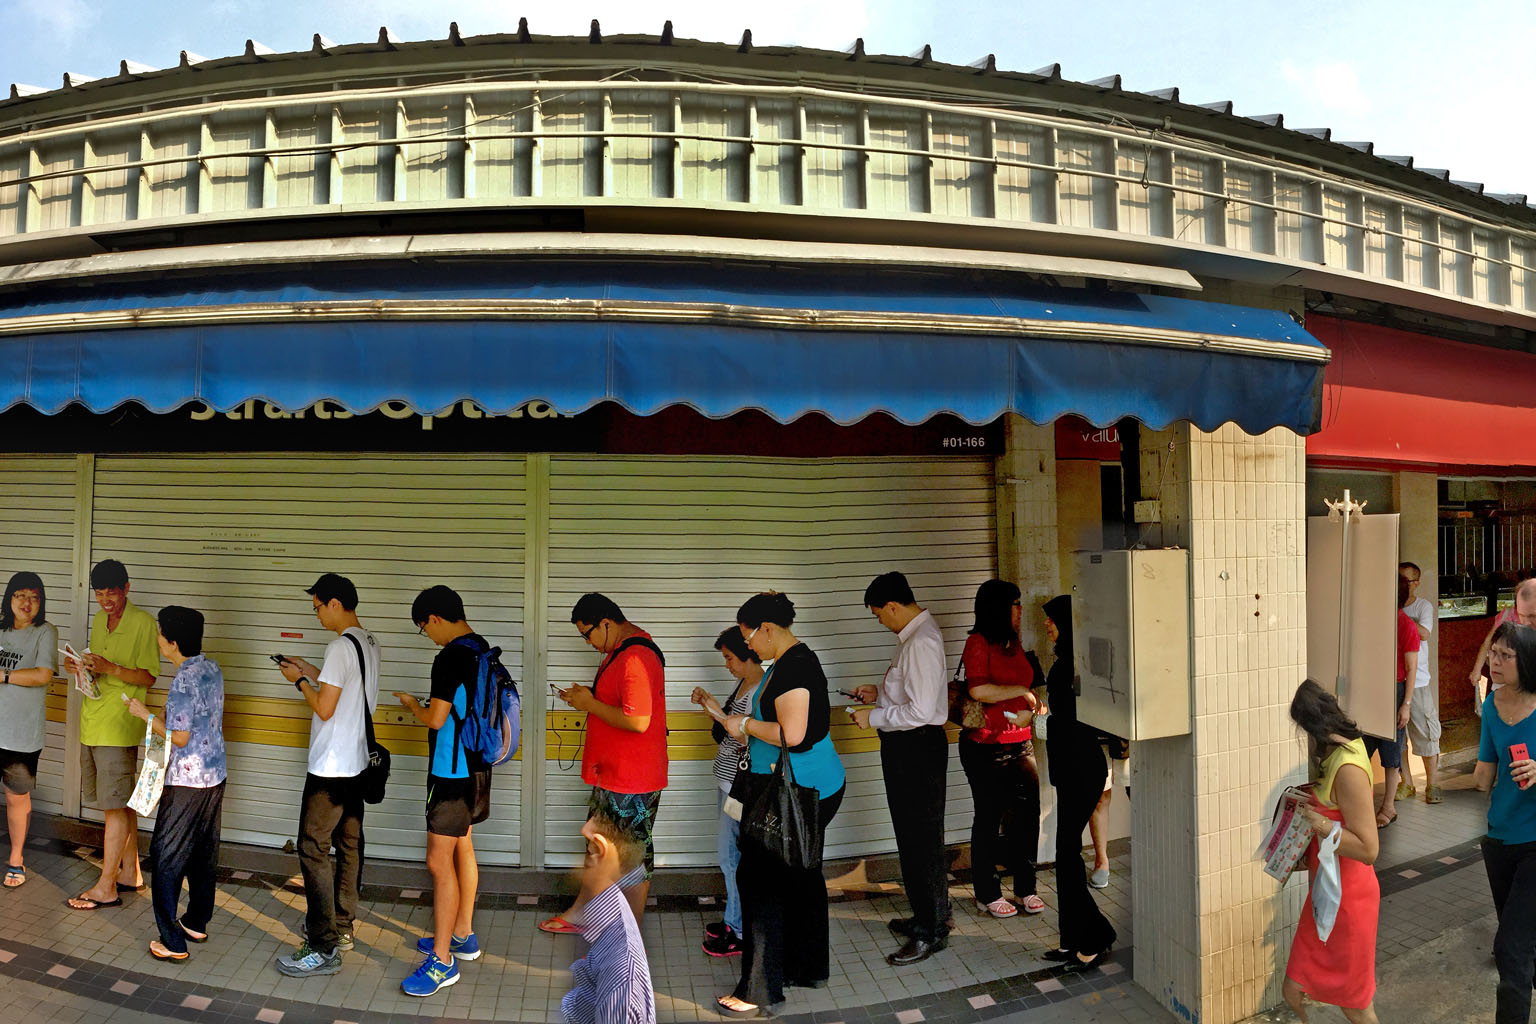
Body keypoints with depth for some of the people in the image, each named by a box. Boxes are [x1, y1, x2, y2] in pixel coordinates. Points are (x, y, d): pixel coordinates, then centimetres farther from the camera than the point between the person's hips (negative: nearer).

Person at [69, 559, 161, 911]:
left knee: (115, 805, -4)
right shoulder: (99, 621, 15)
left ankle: (106, 888, 1)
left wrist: (110, 668, -24)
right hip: (93, 722, 8)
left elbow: (148, 677, -11)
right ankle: (131, 874, 22)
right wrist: (84, 667, 1)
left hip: (119, 726, -8)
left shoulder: (143, 622, -9)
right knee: (120, 803, 13)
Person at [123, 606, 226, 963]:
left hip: (186, 782, -8)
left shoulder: (184, 680, -20)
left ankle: (173, 942, 5)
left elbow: (179, 737, -18)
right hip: (215, 775, 9)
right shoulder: (213, 669, 5)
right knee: (204, 853, 18)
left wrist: (145, 714, -9)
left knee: (168, 859, 1)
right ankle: (197, 922, 31)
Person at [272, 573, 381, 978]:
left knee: (313, 849, -5)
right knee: (348, 845, 16)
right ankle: (342, 927, 27)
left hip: (331, 768, -10)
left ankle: (324, 948, -3)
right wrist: (313, 673, 18)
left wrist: (300, 681, -4)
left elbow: (325, 708, -20)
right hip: (357, 762, 10)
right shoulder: (369, 643, 10)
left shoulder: (341, 646, -19)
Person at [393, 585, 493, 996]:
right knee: (463, 848, 20)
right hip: (476, 765, 10)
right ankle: (463, 935, 33)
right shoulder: (483, 649, 7)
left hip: (452, 772, -10)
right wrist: (430, 704, 18)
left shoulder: (450, 658, -21)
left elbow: (436, 719, -20)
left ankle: (442, 960, 2)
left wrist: (411, 703, -1)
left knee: (440, 861, -4)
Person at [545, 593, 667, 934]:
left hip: (633, 779, -11)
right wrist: (586, 698, 6)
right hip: (612, 773, 11)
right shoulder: (619, 650, 10)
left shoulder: (636, 657, -25)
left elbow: (637, 721, -31)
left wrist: (590, 704, -19)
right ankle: (579, 914, 40)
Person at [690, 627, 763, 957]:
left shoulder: (762, 691, -20)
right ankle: (736, 920, 32)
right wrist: (709, 705, 4)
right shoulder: (742, 684, 9)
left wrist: (720, 714, -25)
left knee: (731, 856, -1)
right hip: (731, 781, 9)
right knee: (733, 855, 18)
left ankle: (742, 933, 12)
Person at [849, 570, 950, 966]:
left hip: (917, 748, -11)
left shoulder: (921, 642, -23)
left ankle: (931, 932, 11)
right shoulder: (915, 634, 10)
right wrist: (880, 694, 13)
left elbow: (920, 710, -27)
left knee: (921, 840, -1)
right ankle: (927, 916, 33)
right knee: (913, 836, 19)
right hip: (907, 746, 11)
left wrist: (873, 717, -17)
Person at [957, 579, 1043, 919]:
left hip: (1019, 744, 7)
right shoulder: (978, 643, -11)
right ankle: (987, 894, 16)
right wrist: (1021, 691, -14)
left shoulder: (1014, 643, 13)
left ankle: (1025, 887, 20)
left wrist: (1027, 709, 4)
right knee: (988, 818, 3)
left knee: (1029, 813, 6)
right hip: (986, 747, -7)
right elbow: (978, 690, -24)